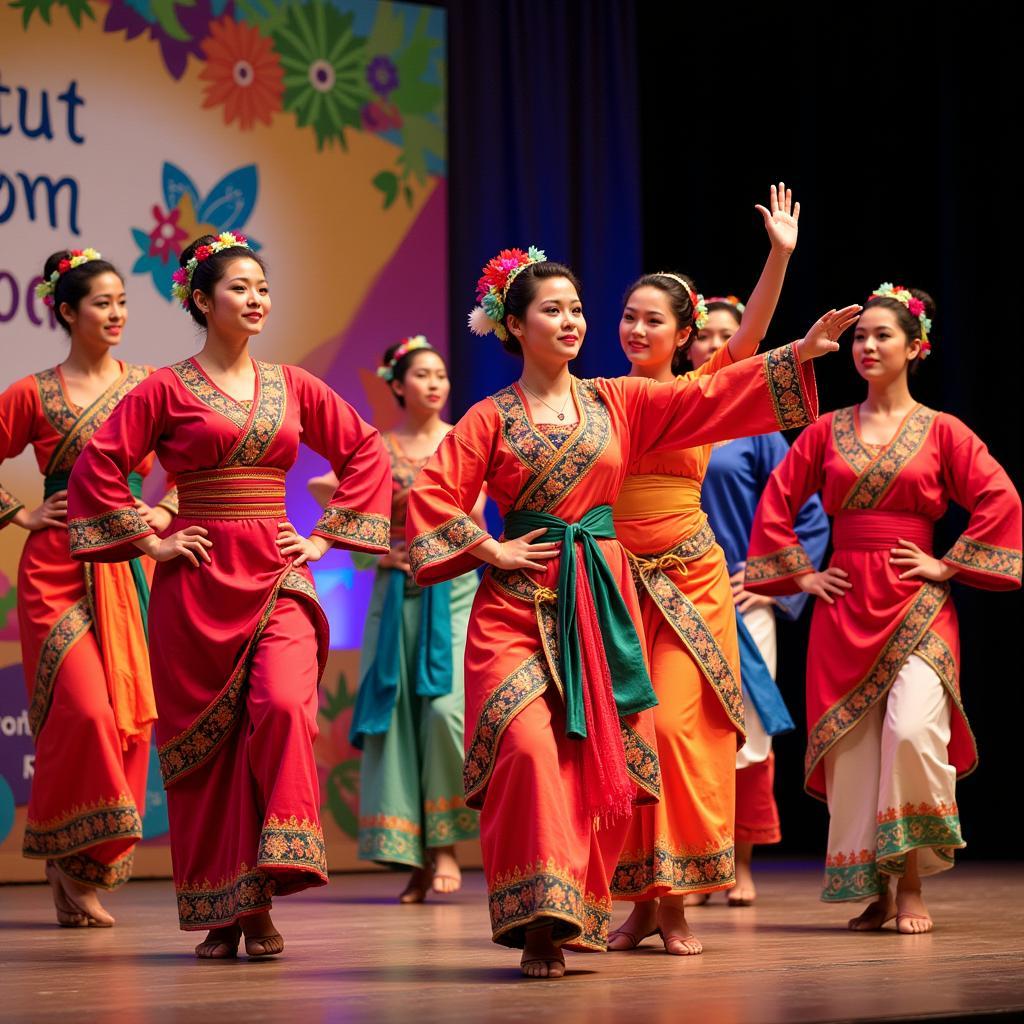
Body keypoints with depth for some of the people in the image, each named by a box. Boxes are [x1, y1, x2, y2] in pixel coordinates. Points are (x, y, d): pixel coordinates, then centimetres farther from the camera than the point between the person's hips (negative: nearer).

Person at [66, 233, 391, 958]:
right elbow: (98, 467, -3)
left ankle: (262, 898, -14)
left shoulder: (293, 386, 9)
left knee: (283, 707, -20)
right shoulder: (168, 388, 0)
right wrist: (147, 541, -6)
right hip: (198, 579, -2)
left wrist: (328, 535, 8)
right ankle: (219, 910, 13)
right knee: (203, 736, 2)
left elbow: (366, 454, 15)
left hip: (277, 574, 2)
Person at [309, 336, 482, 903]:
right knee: (394, 715, -5)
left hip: (453, 591, -1)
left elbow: (467, 513, -6)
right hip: (397, 595, 1)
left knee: (447, 707, -16)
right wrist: (380, 553, -10)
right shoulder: (375, 451, 9)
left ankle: (445, 844, -3)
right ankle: (413, 856, 0)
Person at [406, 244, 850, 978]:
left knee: (601, 758, 0)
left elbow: (712, 397, 5)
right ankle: (541, 923, -15)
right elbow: (431, 497, -1)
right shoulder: (492, 418, 3)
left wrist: (801, 352, -2)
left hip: (602, 604, 3)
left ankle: (583, 911, 13)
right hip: (521, 604, -3)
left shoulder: (617, 402, 11)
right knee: (529, 745, -18)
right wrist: (489, 550, -6)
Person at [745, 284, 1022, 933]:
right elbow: (776, 503, 13)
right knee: (850, 744, -1)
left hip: (916, 608, -3)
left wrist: (948, 565, -5)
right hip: (844, 606, 3)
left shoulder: (941, 430, 3)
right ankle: (874, 890, 10)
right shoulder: (828, 430, 10)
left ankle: (912, 884, -6)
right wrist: (800, 573, 6)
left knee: (912, 729, -21)